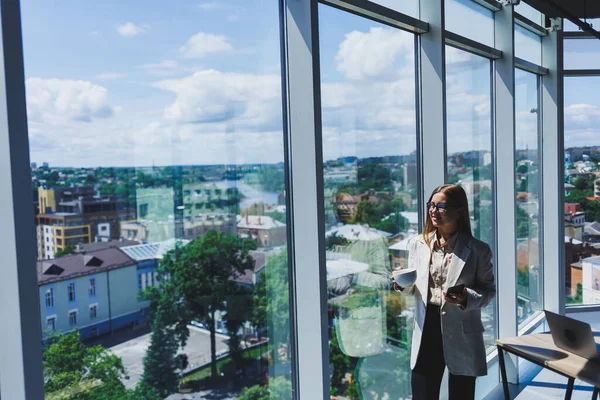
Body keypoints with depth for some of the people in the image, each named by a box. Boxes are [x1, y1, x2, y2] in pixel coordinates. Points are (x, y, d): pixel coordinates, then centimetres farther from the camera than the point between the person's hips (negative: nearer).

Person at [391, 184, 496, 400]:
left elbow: (489, 290, 1)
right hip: (426, 330, 2)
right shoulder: (418, 244, 4)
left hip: (462, 334, -2)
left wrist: (468, 298, -20)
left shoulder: (478, 250, -5)